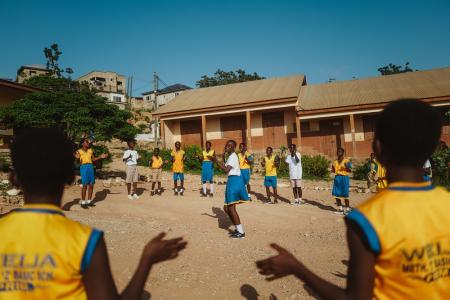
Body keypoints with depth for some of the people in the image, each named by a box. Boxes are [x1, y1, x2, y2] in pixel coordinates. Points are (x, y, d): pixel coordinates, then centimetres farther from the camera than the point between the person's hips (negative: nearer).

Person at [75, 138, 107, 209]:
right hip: (83, 167, -5)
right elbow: (78, 161, -5)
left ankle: (89, 201, 18)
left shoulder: (90, 150, 11)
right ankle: (83, 202, 6)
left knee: (91, 185, 6)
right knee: (85, 185, -6)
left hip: (91, 167, 5)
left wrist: (100, 157, 8)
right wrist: (77, 157, -25)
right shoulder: (79, 151, -2)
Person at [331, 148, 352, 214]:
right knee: (336, 194, 5)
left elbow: (350, 170, -6)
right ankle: (340, 208, 19)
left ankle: (347, 209, 12)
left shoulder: (346, 161, -3)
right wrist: (332, 170, -2)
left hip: (344, 177, -5)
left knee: (344, 194, -2)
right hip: (337, 178, 6)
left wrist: (346, 167, -24)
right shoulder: (335, 162, 13)